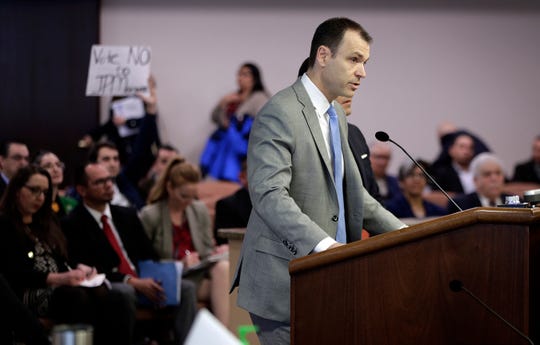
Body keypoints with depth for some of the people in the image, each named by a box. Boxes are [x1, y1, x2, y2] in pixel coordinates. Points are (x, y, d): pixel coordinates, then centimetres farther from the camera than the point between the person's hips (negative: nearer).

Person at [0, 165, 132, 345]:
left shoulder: (47, 221, 25)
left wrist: (80, 269, -1)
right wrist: (56, 279, -21)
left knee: (113, 302, -27)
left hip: (61, 287, 6)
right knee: (79, 298, -38)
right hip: (29, 295, -6)